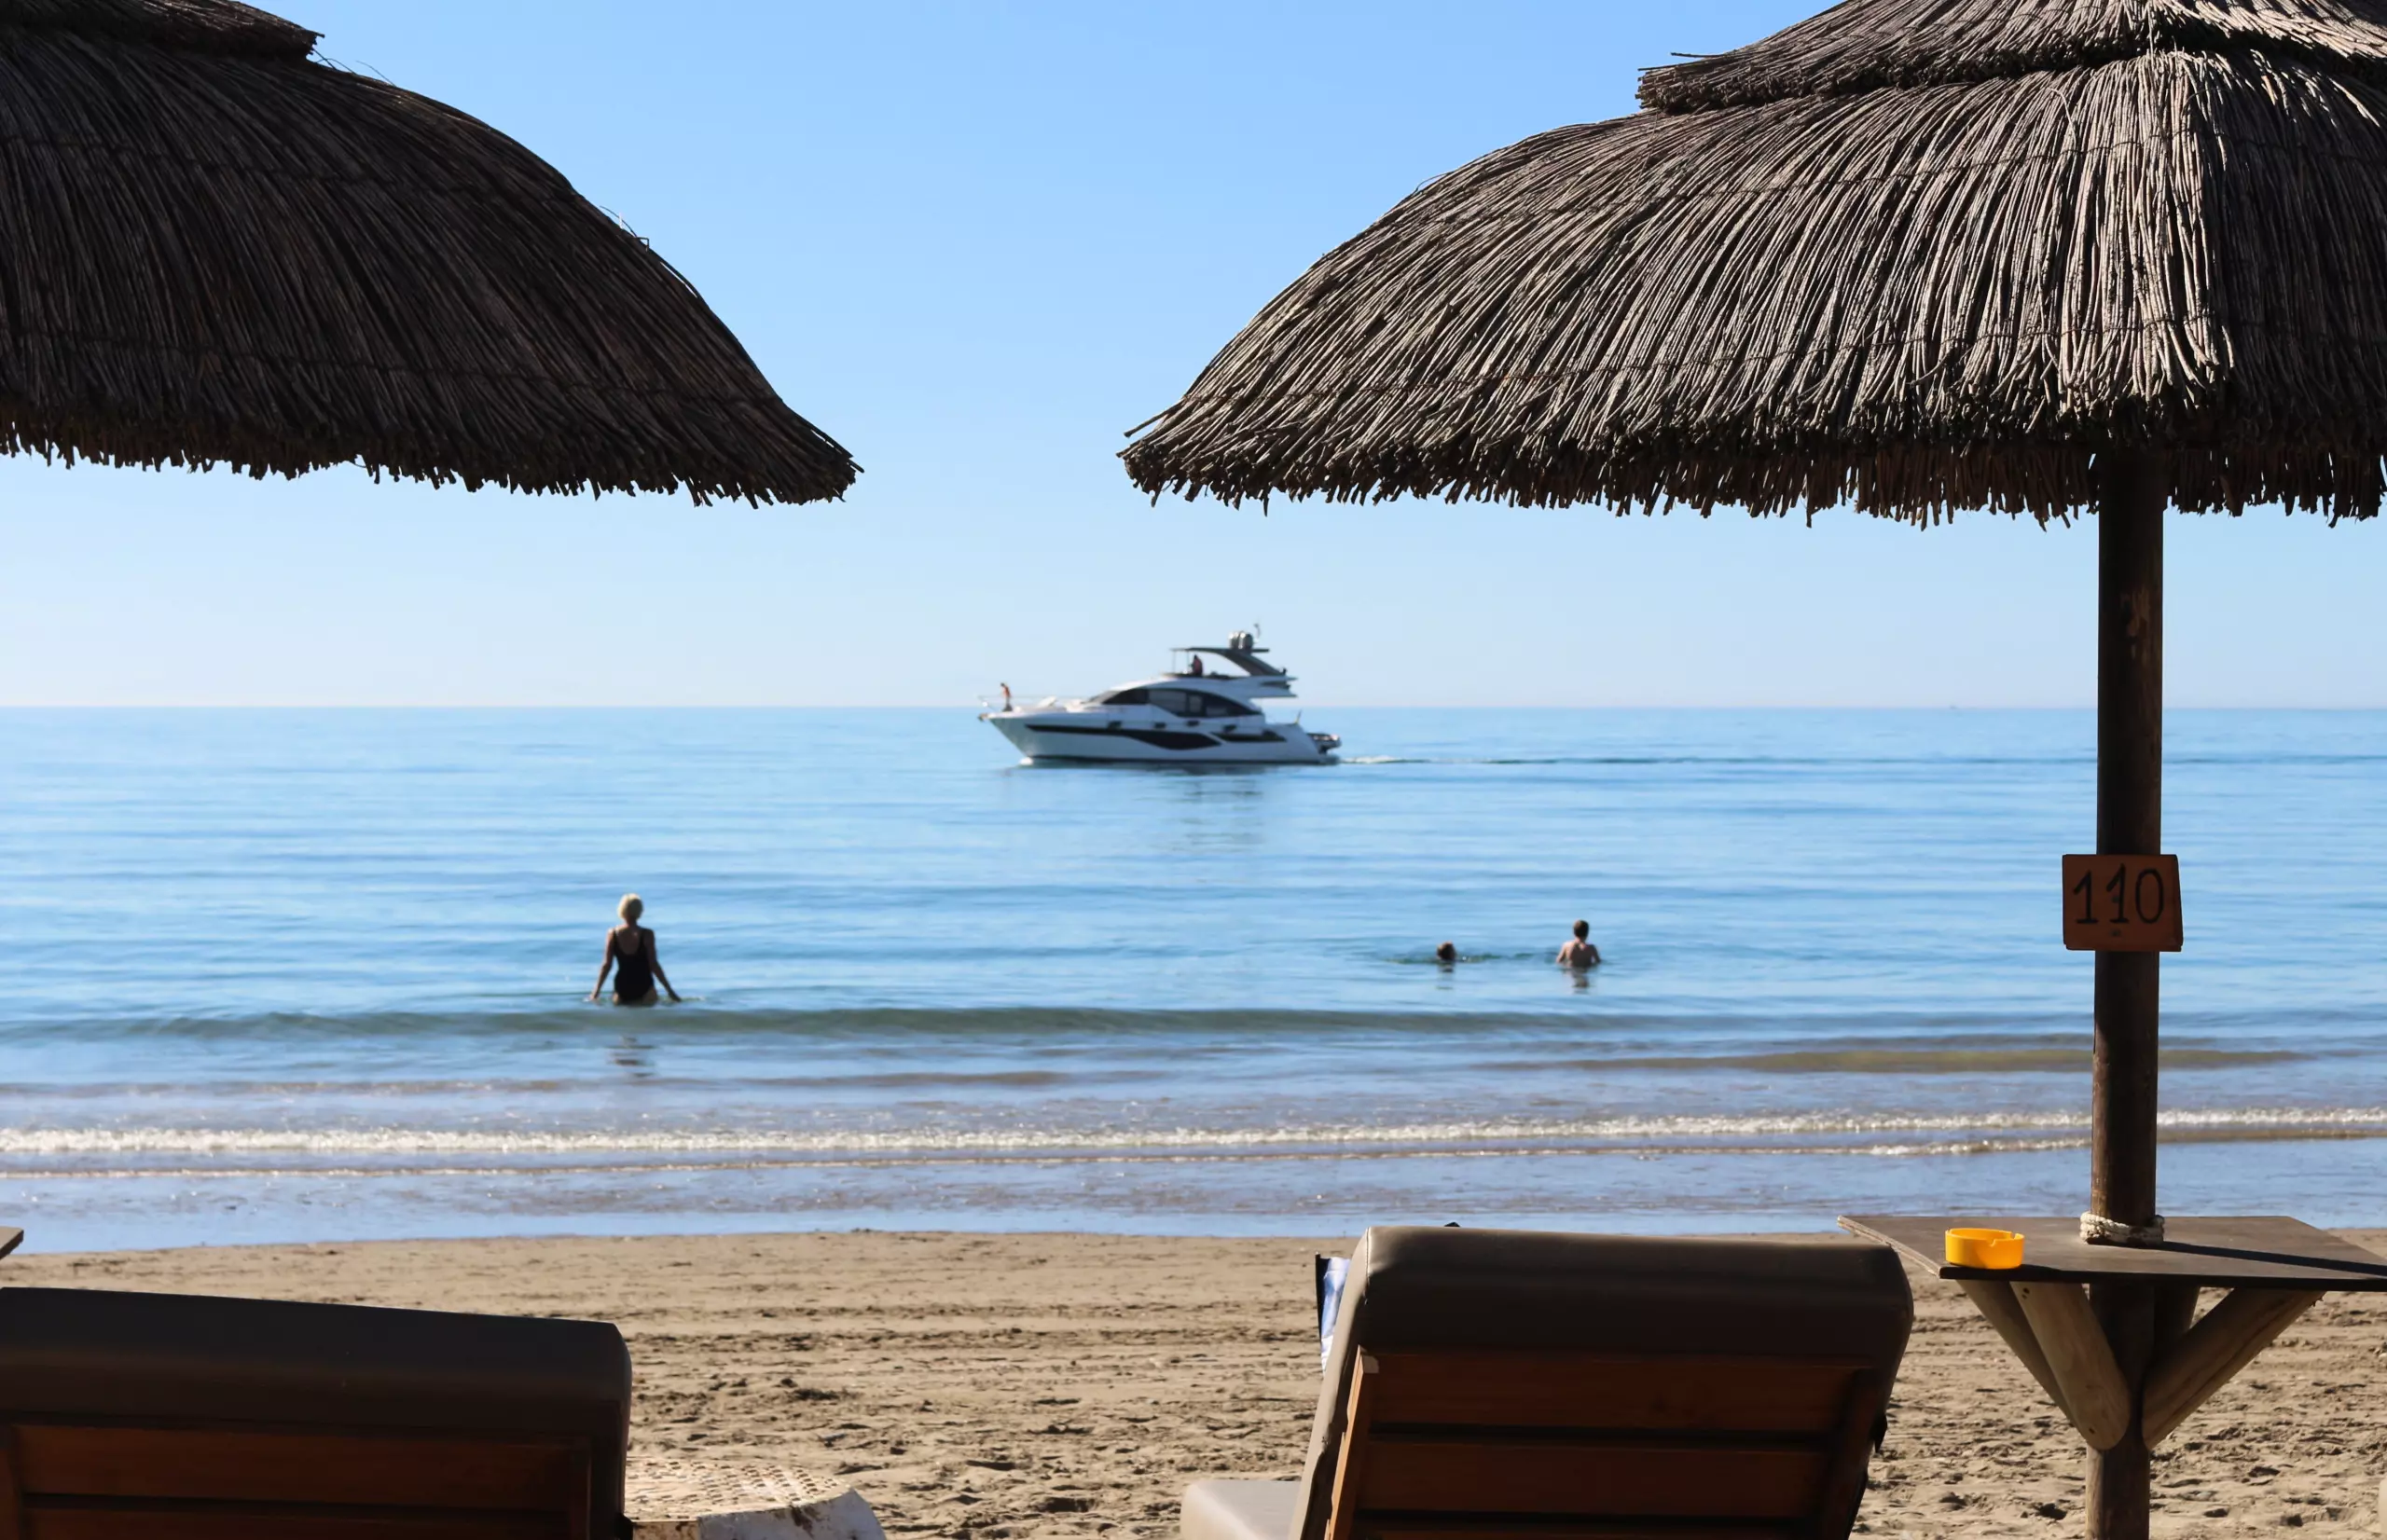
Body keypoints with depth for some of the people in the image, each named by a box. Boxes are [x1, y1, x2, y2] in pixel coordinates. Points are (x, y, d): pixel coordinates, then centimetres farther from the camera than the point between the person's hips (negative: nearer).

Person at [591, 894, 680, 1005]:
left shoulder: (612, 934, -1)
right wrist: (669, 990, -1)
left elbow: (607, 965, 0)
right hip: (644, 987, -3)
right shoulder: (646, 935, -8)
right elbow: (654, 965, -7)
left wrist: (596, 991, 9)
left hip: (621, 987, 3)